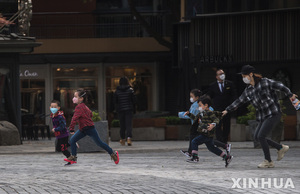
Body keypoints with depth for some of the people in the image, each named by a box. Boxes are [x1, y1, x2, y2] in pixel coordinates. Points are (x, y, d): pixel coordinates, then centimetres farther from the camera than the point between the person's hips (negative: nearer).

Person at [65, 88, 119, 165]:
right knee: (72, 140, 1)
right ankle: (73, 157, 5)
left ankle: (113, 153, 15)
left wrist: (71, 129, -30)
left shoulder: (79, 107, -22)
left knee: (99, 143, 2)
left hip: (89, 129, -10)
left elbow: (75, 118, -30)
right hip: (83, 129, 10)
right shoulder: (84, 106, 9)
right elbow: (90, 114, 24)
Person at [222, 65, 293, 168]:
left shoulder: (265, 82, -9)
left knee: (261, 136, -13)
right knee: (257, 136, 3)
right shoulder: (248, 90, 10)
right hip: (263, 116, 8)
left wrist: (290, 95, -6)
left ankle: (268, 161, -1)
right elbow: (239, 101, 19)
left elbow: (279, 86, -5)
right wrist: (227, 110, 20)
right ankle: (281, 148, 16)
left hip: (273, 113, -8)